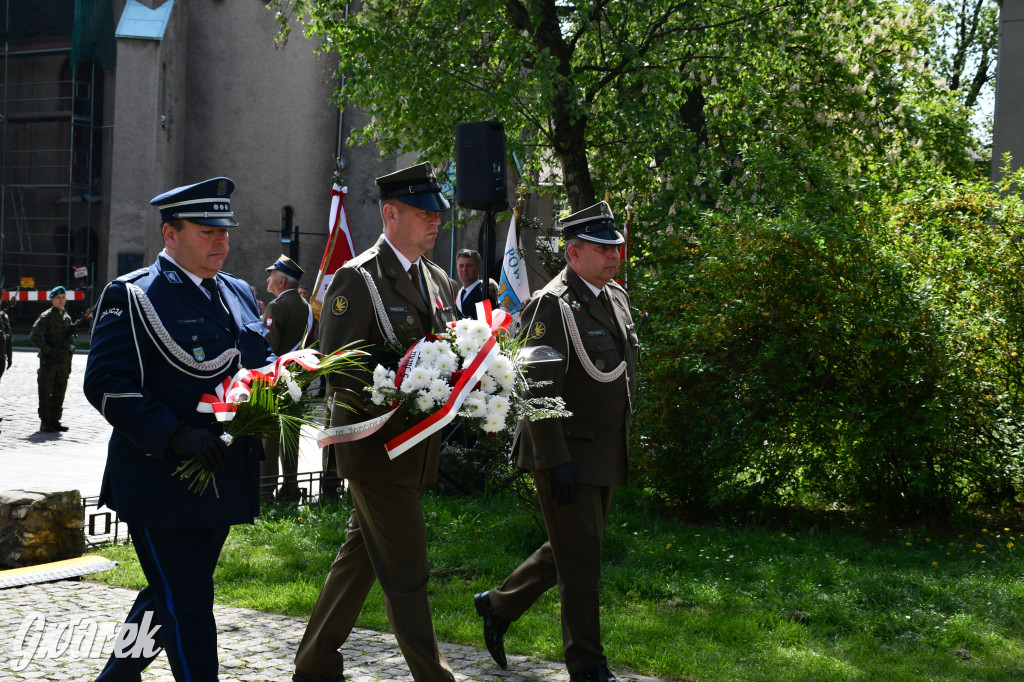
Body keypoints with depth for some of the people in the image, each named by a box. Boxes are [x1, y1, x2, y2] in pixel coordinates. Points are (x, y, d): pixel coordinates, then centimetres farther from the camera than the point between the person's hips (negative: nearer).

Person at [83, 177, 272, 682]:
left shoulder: (238, 294, 14)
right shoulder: (131, 296, -8)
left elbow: (261, 363, 24)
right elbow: (105, 384, -15)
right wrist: (176, 434, -26)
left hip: (226, 481, 7)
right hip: (162, 482, -7)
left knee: (173, 595, 19)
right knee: (187, 604, -3)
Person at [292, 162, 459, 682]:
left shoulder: (438, 282, 13)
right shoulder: (355, 279, -11)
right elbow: (337, 370, -16)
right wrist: (404, 398, -27)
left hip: (417, 447, 8)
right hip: (375, 442, -8)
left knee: (360, 557, 17)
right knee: (405, 575, -5)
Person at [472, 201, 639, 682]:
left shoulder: (617, 298, 11)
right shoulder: (552, 305, -16)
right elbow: (538, 390, -21)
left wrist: (623, 441, 20)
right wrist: (557, 461, -23)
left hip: (605, 456, 9)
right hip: (567, 454, -9)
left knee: (569, 551, 18)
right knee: (580, 561, -1)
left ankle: (498, 606, 36)